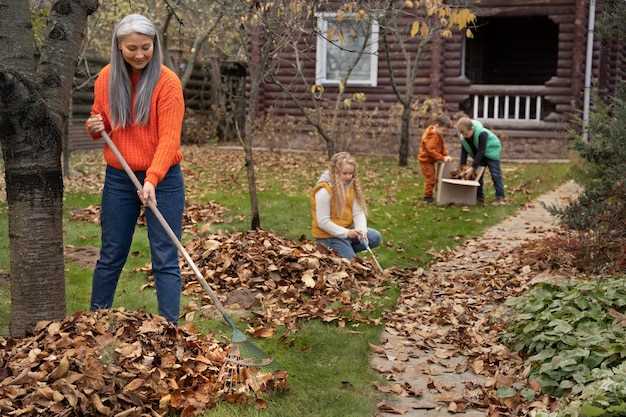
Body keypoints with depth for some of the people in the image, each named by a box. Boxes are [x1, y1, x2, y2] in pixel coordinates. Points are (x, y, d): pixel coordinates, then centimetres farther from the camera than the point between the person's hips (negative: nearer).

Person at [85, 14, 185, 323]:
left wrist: (152, 179, -30)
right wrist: (95, 127, -8)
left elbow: (169, 138, -18)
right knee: (111, 257, 14)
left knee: (165, 260, -3)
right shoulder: (106, 78, 2)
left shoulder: (167, 82, -12)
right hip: (118, 178, 4)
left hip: (163, 179, -4)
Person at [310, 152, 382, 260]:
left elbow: (358, 212, -5)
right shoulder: (324, 191, -23)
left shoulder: (351, 185, -1)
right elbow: (323, 222, -22)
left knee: (375, 237, -4)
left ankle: (346, 250, 6)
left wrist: (361, 231, -23)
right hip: (328, 235, -7)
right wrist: (346, 233, -27)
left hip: (348, 229, 7)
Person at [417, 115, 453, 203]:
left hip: (430, 160, 10)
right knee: (430, 178, -8)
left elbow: (442, 146, 8)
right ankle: (428, 197, 1)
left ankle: (428, 195, 27)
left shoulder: (438, 134, 9)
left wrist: (446, 155, -9)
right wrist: (442, 158, -27)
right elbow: (430, 150, -29)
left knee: (431, 178, 17)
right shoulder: (432, 135, -24)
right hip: (426, 160, -10)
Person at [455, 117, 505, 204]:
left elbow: (481, 152, -35)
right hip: (478, 156, 7)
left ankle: (500, 197, -12)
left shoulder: (482, 134, -36)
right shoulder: (463, 137, -16)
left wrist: (473, 167, -36)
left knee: (495, 174, -12)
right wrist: (462, 165, -18)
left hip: (491, 151, -6)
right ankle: (479, 197, 8)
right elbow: (464, 151, -7)